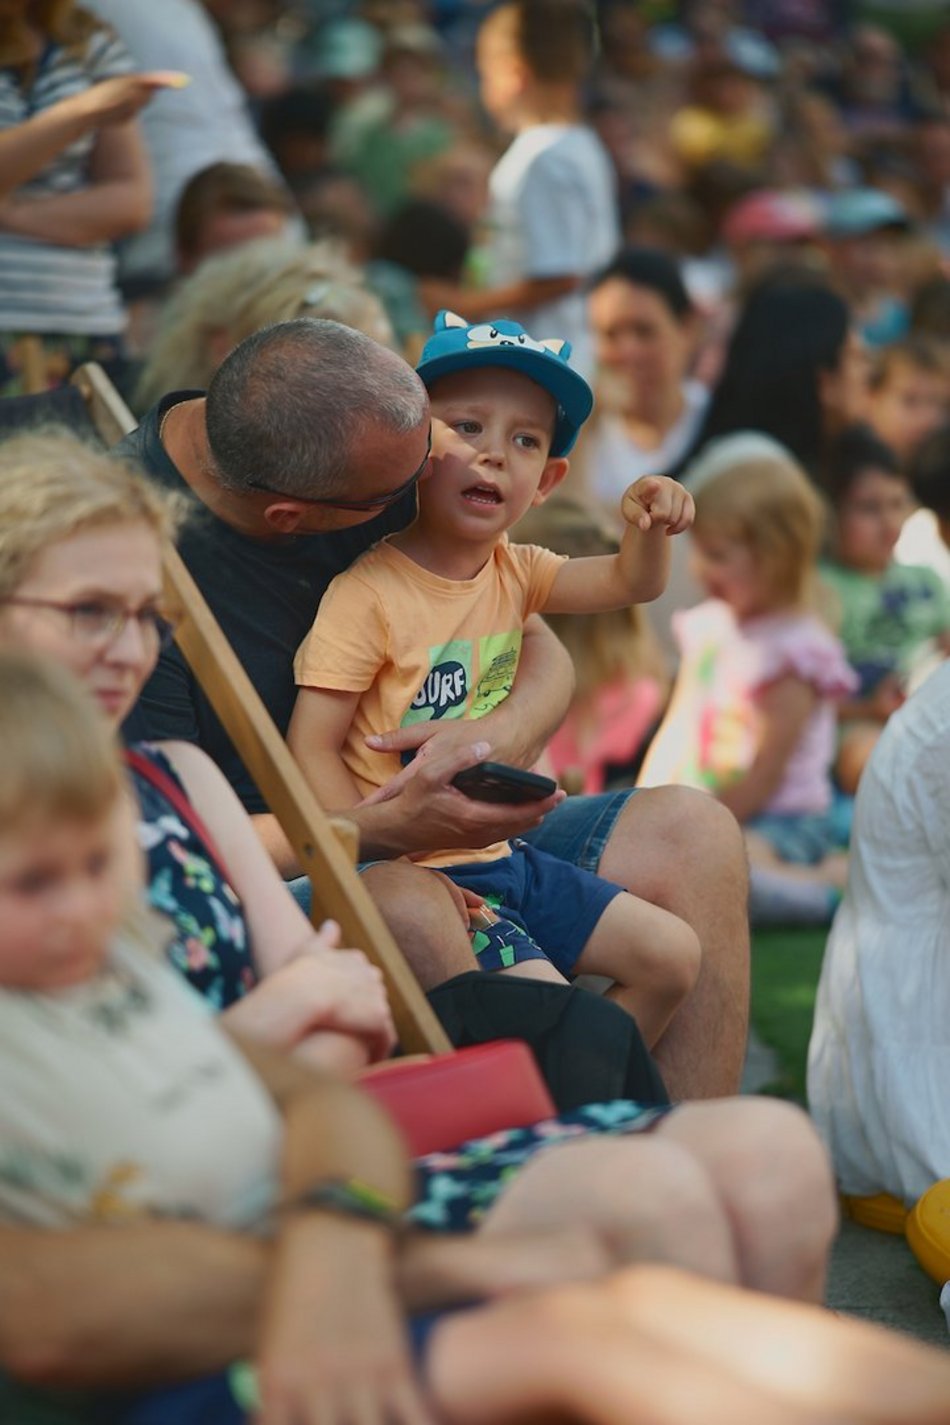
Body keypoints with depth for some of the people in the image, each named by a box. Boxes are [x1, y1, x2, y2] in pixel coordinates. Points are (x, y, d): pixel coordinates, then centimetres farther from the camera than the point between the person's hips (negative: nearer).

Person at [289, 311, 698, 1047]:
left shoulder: (513, 573, 7)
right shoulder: (367, 594, -17)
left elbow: (630, 582, 9)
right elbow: (312, 749, -18)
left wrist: (648, 523, -14)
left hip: (504, 855, 9)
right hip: (422, 875, -8)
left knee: (673, 955, 9)